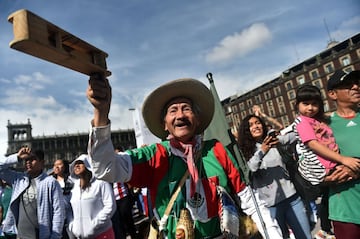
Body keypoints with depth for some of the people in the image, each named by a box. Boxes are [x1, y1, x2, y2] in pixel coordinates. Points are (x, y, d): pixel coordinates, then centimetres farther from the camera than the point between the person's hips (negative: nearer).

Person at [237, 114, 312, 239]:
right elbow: (248, 170, -20)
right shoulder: (245, 151, -3)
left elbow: (295, 135, -1)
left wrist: (280, 139, -21)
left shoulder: (274, 141, 8)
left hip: (290, 196, 3)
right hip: (269, 204, -3)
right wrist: (261, 152, -32)